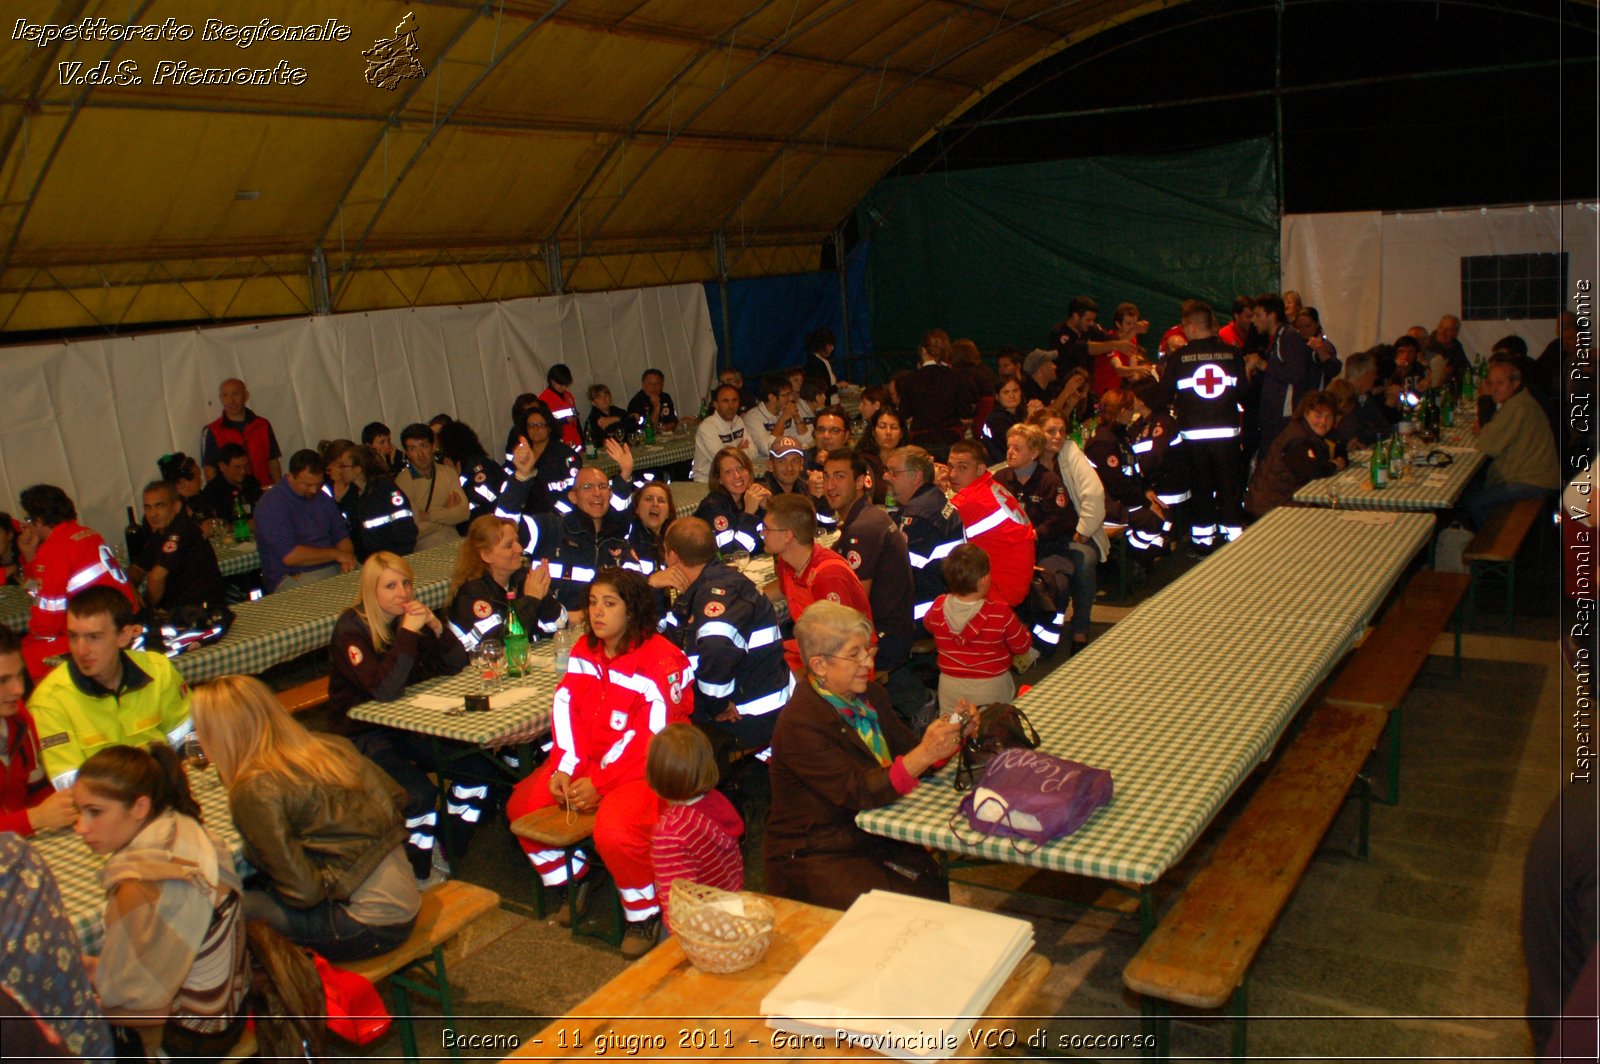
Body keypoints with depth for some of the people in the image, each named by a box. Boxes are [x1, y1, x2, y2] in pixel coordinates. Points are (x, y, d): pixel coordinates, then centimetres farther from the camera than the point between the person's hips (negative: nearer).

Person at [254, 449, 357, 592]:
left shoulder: (322, 498, 16)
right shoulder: (272, 504, -8)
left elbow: (342, 536, 18)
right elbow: (290, 556, -17)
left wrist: (346, 558, -6)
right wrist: (335, 554, -10)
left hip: (334, 569, 7)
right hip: (292, 577, -7)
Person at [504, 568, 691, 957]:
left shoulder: (660, 659, -18)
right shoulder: (586, 649, 8)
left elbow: (651, 735, -21)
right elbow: (566, 707, 0)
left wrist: (600, 784, -20)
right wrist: (563, 769, -13)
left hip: (645, 769, -8)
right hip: (590, 761, 8)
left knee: (614, 832, -32)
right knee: (521, 805, 0)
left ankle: (645, 916, -3)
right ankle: (571, 882, 23)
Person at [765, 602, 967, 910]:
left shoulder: (870, 695, 6)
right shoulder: (799, 725, -20)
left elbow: (906, 749, 7)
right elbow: (861, 792, -24)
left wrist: (950, 732, -12)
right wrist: (925, 754, -31)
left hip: (876, 839, 7)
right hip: (816, 858, -7)